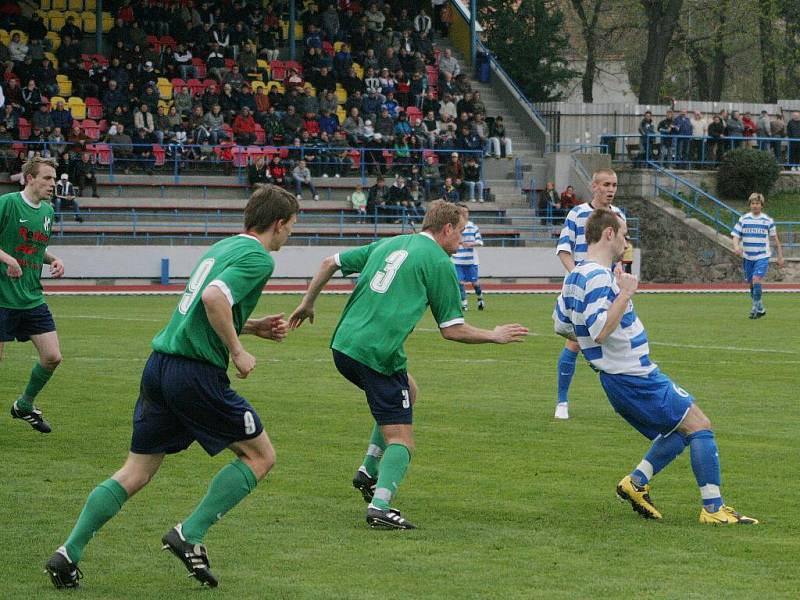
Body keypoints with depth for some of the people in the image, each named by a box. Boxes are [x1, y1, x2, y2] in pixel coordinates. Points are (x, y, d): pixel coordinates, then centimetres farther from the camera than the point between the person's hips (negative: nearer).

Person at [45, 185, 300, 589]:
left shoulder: (223, 248, 20)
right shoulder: (258, 257, -8)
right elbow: (214, 298, -25)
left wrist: (255, 326, 23)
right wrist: (237, 351, -15)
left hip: (159, 364, 9)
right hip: (197, 373, -8)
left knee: (136, 471, 12)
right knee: (260, 455, 8)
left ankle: (68, 554, 4)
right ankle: (190, 535, 0)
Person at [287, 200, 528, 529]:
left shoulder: (387, 244, 19)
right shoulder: (439, 262, -1)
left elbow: (330, 263, 22)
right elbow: (452, 330, -1)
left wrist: (308, 303, 33)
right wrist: (494, 336, 14)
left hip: (343, 346, 8)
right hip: (378, 354, -8)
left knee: (408, 390, 31)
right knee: (401, 441, -1)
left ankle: (369, 470, 23)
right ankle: (379, 506, -21)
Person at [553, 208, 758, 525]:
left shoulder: (574, 277, 11)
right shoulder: (599, 277, -20)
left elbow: (561, 326, 21)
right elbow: (600, 331, -31)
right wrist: (625, 293, -26)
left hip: (617, 378, 10)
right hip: (635, 377, -10)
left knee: (679, 431, 18)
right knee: (699, 425, -7)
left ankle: (635, 483, 10)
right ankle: (713, 508, -8)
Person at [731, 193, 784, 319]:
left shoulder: (768, 221, -1)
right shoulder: (743, 219, 2)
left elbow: (775, 239, 6)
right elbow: (735, 236, -2)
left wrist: (780, 257, 7)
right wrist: (736, 247, -24)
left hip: (762, 256, -3)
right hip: (747, 257, 3)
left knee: (756, 279, -22)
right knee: (751, 284, 10)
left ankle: (756, 307, -14)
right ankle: (760, 309, 26)